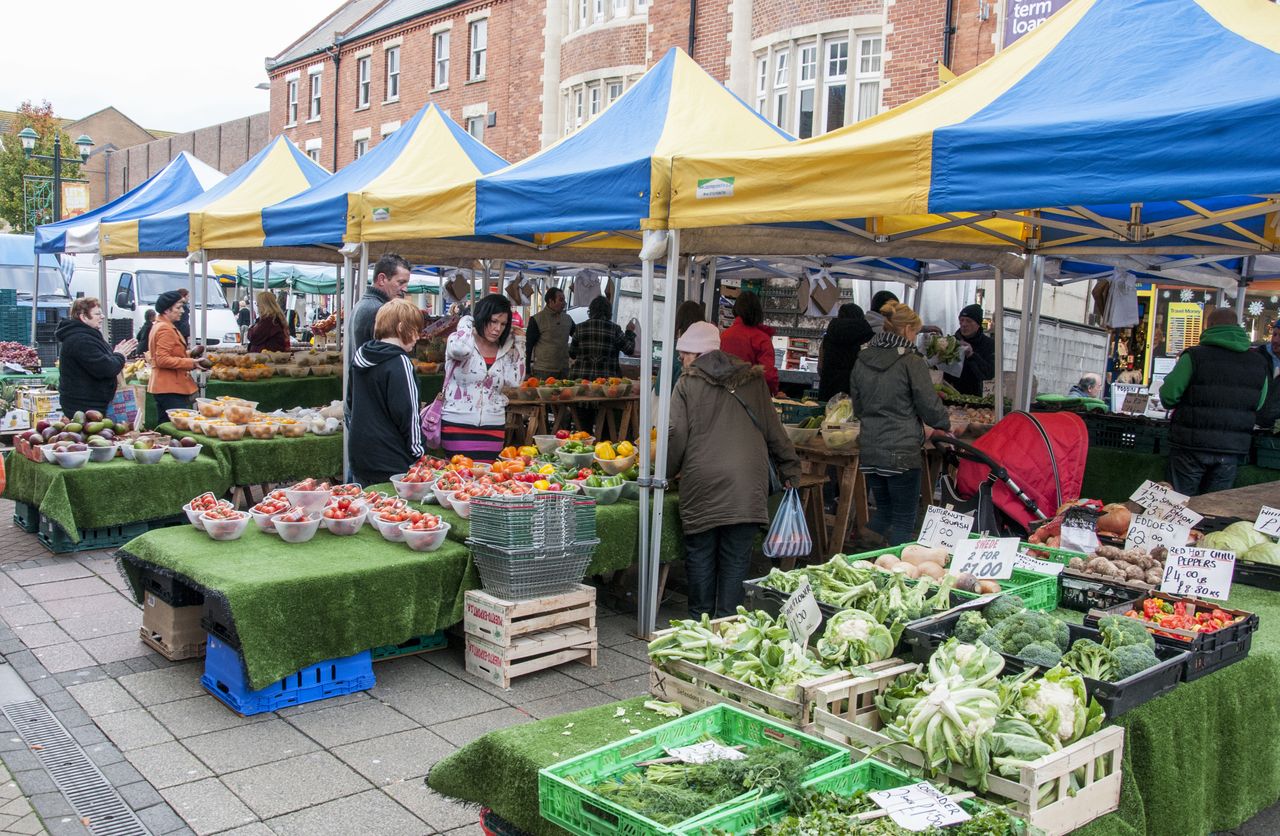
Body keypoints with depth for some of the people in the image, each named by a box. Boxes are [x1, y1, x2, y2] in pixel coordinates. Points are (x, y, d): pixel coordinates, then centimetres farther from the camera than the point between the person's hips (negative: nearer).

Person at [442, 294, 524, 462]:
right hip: (458, 425, -5)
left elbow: (514, 381, 1)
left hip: (493, 429, 5)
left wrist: (513, 345, 3)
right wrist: (467, 321, -12)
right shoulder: (459, 340, -6)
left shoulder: (503, 349, 8)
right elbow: (460, 349, -31)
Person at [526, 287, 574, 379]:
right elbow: (528, 346, -4)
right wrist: (527, 371, -7)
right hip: (543, 372, -5)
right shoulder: (536, 320, -5)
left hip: (564, 371, 5)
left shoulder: (567, 318, 11)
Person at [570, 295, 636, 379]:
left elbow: (572, 354, 8)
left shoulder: (580, 328, 3)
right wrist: (630, 332, 18)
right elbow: (629, 349, 3)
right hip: (607, 379, -2)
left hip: (583, 376, 2)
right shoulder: (614, 329, -3)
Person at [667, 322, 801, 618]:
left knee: (700, 554, 10)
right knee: (736, 557, 7)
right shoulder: (753, 379, 13)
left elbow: (677, 436, -1)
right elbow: (773, 430, 15)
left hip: (702, 484, -2)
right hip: (748, 483, 2)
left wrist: (664, 472, 12)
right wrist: (790, 469, 21)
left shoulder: (688, 383, 3)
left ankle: (700, 619, 18)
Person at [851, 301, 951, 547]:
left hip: (869, 450, 6)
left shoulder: (863, 360, 8)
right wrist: (944, 425, 13)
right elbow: (929, 404, -6)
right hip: (901, 451, -6)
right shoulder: (911, 362, -10)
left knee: (884, 511, 21)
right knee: (904, 520, 4)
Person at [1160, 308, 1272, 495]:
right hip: (1232, 449, 3)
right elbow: (1259, 405, 12)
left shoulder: (1194, 356, -10)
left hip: (1192, 446, -3)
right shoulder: (1259, 362, 3)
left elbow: (1168, 397, -11)